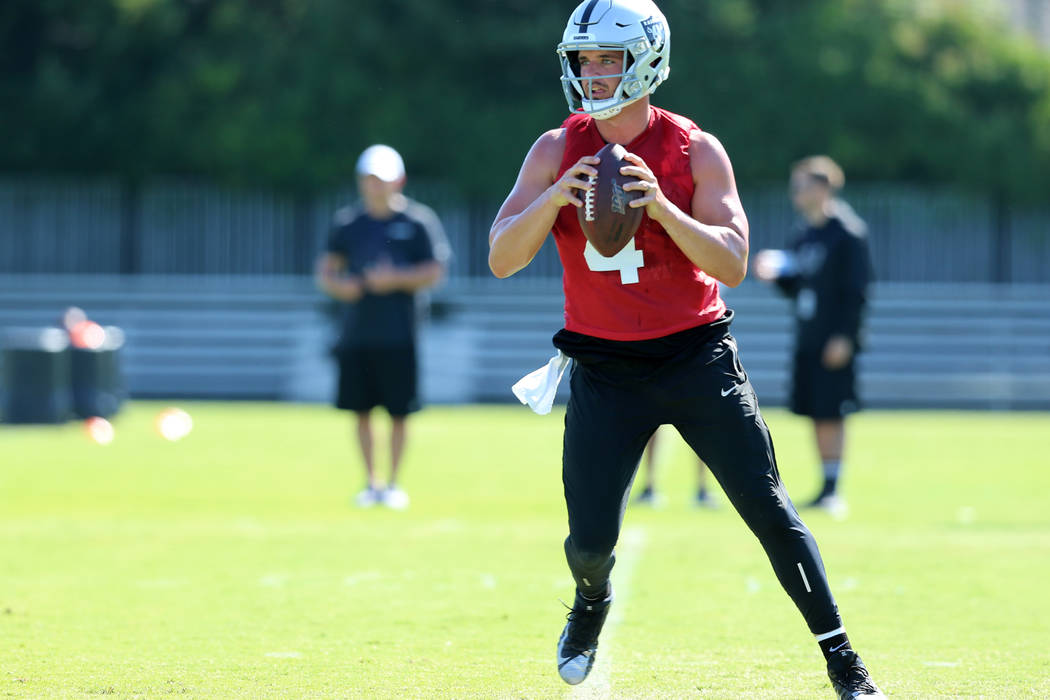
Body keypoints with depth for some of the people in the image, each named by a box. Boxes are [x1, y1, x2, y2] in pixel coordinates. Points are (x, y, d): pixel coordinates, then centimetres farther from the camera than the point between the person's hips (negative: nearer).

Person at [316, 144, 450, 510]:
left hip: (398, 335, -3)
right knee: (361, 410, 5)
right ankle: (371, 483, 16)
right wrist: (335, 284, -11)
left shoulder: (418, 222, 0)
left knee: (399, 412, -1)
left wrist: (396, 279, -17)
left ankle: (394, 483, 10)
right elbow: (326, 267, 11)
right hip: (356, 332, 3)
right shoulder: (348, 222, 10)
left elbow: (434, 271, -4)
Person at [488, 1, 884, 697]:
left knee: (768, 508, -5)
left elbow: (733, 264, -16)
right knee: (590, 542, -5)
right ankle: (592, 601, 32)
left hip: (696, 353, -1)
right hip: (605, 367, 1)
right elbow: (502, 259, -9)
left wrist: (660, 205, -30)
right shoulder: (556, 151, -3)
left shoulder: (695, 151, -8)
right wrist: (554, 199, -27)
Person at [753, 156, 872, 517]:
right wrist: (775, 273, 3)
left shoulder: (848, 232, -9)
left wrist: (844, 336, -19)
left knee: (830, 415, -7)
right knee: (817, 416, 8)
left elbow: (855, 289, -14)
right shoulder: (805, 236, 16)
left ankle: (833, 491, -4)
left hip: (834, 343, -8)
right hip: (806, 339, 8)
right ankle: (826, 490, 14)